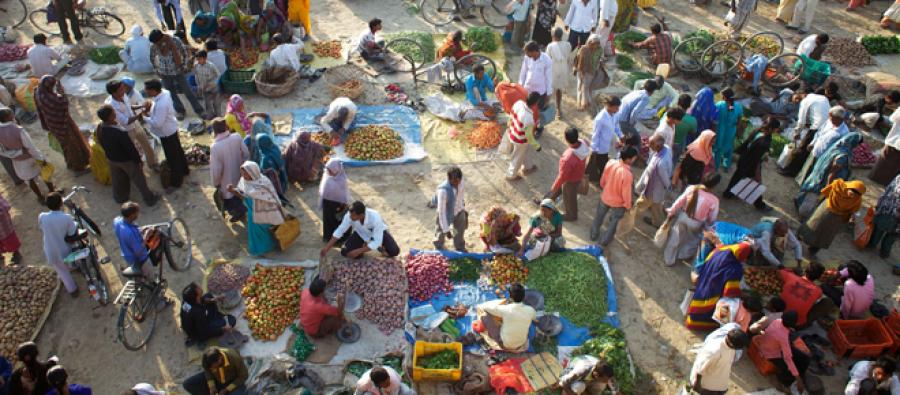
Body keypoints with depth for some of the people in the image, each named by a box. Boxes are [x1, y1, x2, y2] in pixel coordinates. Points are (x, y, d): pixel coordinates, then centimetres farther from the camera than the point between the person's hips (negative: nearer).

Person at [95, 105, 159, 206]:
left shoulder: (99, 129, -16)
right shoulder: (120, 132, -39)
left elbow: (102, 144, 2)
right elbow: (130, 148, -26)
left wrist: (110, 154, 19)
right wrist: (138, 160, -11)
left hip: (111, 159, 6)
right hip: (126, 160, -6)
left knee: (118, 179, 29)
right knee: (139, 180, 17)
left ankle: (120, 197, 52)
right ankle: (149, 199, 36)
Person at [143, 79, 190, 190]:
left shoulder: (161, 105, -38)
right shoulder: (165, 92, -11)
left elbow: (157, 123, -32)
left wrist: (144, 118, -18)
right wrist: (151, 105, -4)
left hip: (166, 133, -9)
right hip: (172, 128, 9)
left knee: (172, 157, 9)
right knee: (178, 151, 28)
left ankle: (176, 182, 27)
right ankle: (184, 170, 51)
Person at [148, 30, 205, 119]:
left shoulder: (175, 41, -21)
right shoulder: (154, 47, -15)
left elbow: (184, 53, -6)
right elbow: (152, 58, 5)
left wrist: (184, 66, -12)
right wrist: (156, 70, 3)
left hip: (178, 71, -2)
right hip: (165, 74, 2)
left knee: (188, 91, 5)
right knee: (171, 93, 10)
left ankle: (199, 110, 18)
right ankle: (180, 111, 29)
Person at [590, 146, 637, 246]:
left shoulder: (610, 163, -23)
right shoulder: (627, 175, -39)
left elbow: (603, 180, -5)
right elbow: (626, 194, -25)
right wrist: (628, 206, -6)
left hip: (605, 197, 4)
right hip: (618, 203, -4)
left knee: (599, 216, 30)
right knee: (614, 221, 26)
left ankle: (594, 234, 54)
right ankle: (605, 241, 46)